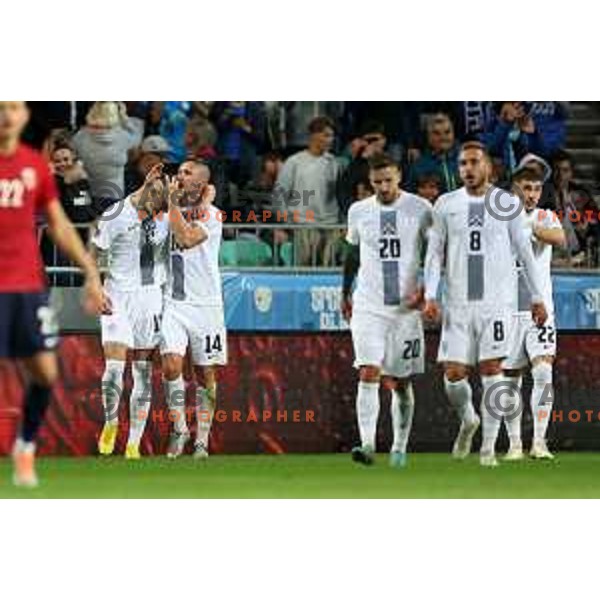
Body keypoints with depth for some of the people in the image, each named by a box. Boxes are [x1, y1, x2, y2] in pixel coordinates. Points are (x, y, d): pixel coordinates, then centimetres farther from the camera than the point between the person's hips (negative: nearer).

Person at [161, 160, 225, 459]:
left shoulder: (211, 214, -5)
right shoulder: (171, 210, 11)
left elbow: (187, 238, -19)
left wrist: (173, 203, -14)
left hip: (205, 303, -3)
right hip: (173, 302, 3)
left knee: (206, 372, 2)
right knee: (171, 365, -14)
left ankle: (202, 439, 10)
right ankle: (179, 428, 3)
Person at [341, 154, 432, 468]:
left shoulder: (420, 209, -2)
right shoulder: (358, 211, 6)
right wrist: (345, 292, 24)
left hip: (405, 307, -1)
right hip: (367, 306, 1)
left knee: (401, 382, 6)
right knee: (368, 374, -15)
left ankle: (400, 447, 19)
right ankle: (367, 444, -22)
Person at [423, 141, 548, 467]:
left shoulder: (506, 203, 3)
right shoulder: (446, 204, 6)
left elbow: (524, 252, 8)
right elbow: (434, 253, 8)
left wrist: (537, 297, 7)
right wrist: (430, 295, -4)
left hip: (496, 300, -1)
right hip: (457, 303, 1)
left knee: (491, 369, -8)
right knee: (453, 375, -3)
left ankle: (489, 446, 0)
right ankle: (468, 420, 28)